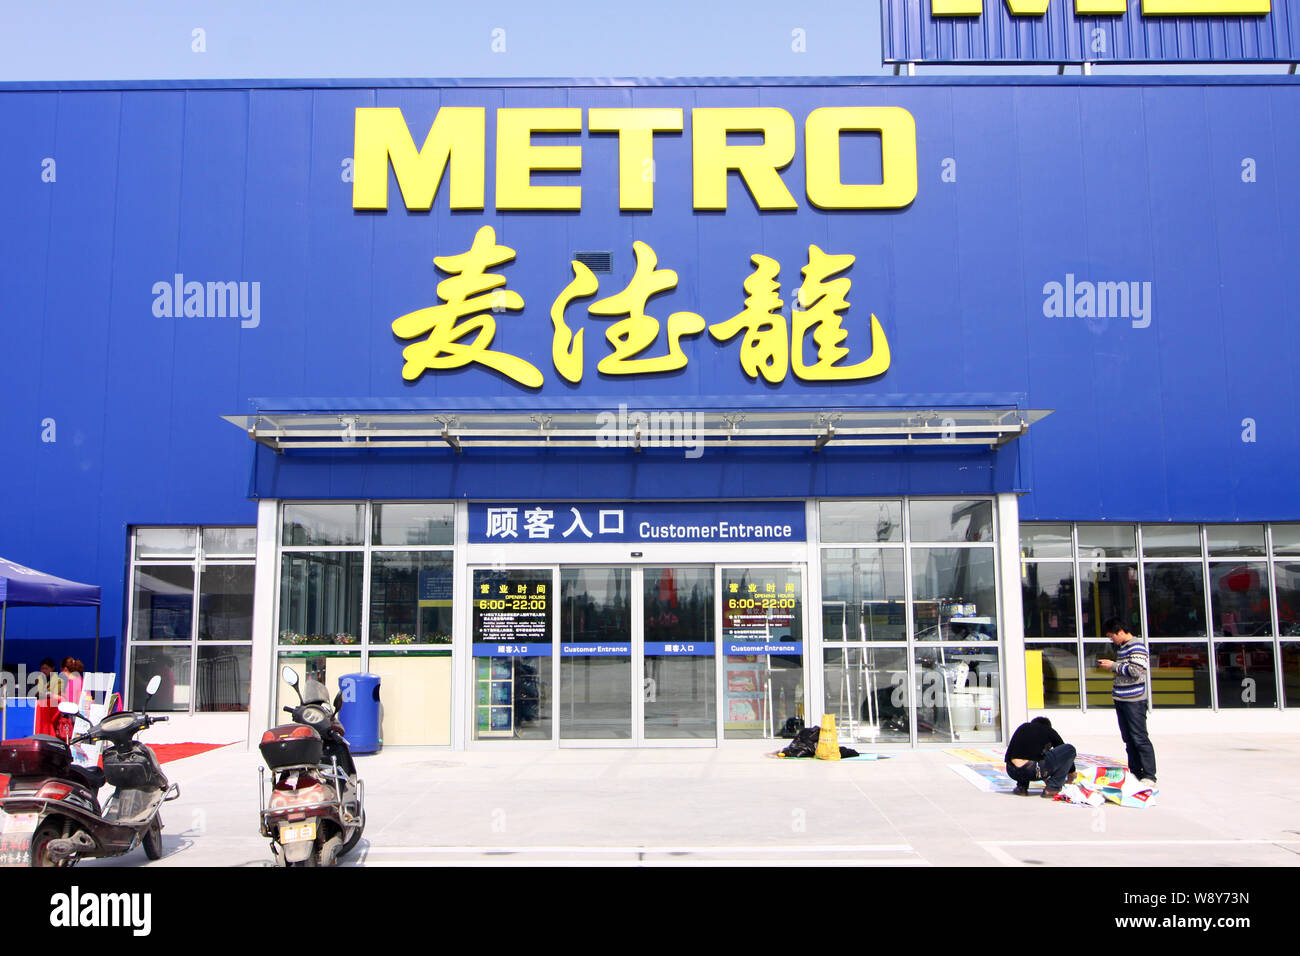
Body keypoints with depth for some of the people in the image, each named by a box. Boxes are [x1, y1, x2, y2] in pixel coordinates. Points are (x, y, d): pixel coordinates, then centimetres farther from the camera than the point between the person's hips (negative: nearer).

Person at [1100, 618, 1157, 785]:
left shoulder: (1137, 646, -12)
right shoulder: (1123, 647, 16)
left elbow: (1137, 670, -21)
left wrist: (1114, 666, -13)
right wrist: (1110, 665, 8)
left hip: (1134, 700, -9)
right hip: (1121, 699, 9)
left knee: (1139, 738, -7)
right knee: (1128, 738, 10)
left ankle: (1149, 775, -2)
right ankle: (1135, 771, 16)